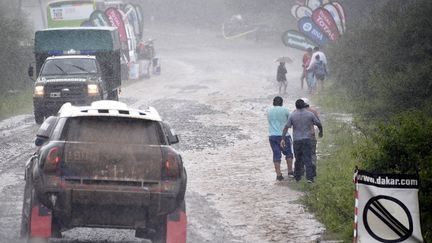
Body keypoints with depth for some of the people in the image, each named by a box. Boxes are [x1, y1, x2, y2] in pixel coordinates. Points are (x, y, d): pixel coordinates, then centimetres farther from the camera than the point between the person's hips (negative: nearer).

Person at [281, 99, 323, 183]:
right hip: (307, 138, -1)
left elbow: (286, 127, -7)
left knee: (298, 159, 15)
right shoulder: (310, 114, -1)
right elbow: (319, 124, 6)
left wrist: (283, 139, -6)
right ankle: (309, 177, -13)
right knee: (308, 159, -4)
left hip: (296, 140, 1)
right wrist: (320, 132, 25)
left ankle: (297, 176, 21)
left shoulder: (292, 115, -1)